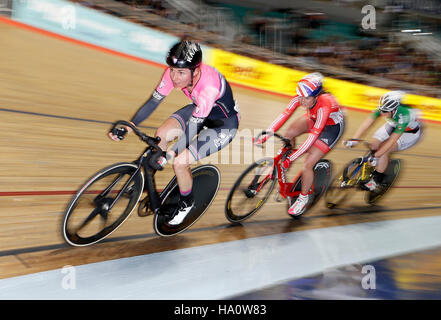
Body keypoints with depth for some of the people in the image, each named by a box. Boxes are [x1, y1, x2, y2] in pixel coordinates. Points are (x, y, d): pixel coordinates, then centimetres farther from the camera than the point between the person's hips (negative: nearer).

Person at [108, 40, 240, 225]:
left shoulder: (209, 85, -39)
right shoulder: (174, 72, -20)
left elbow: (192, 128, -37)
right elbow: (153, 101, -13)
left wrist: (170, 154, -42)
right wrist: (130, 126, -22)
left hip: (224, 123, -6)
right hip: (199, 110, 6)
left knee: (179, 163, -18)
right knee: (161, 134, -16)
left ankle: (186, 203, 12)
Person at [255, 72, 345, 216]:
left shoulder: (324, 106, -41)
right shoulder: (300, 97, -25)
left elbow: (313, 136, -42)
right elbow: (285, 114, -24)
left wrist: (291, 158, -44)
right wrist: (265, 135, -32)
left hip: (332, 126, -7)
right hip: (314, 118, 7)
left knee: (307, 164, -14)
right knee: (289, 133, -15)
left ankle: (304, 197, 9)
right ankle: (283, 165, 11)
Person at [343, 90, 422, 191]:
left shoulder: (403, 116, -41)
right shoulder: (384, 108, -28)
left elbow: (392, 140, -39)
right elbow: (367, 123, -30)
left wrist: (376, 156, -38)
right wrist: (354, 139, -38)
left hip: (410, 132, -6)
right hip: (393, 125, 6)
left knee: (383, 151, -24)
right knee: (372, 146, -12)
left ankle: (376, 180, -7)